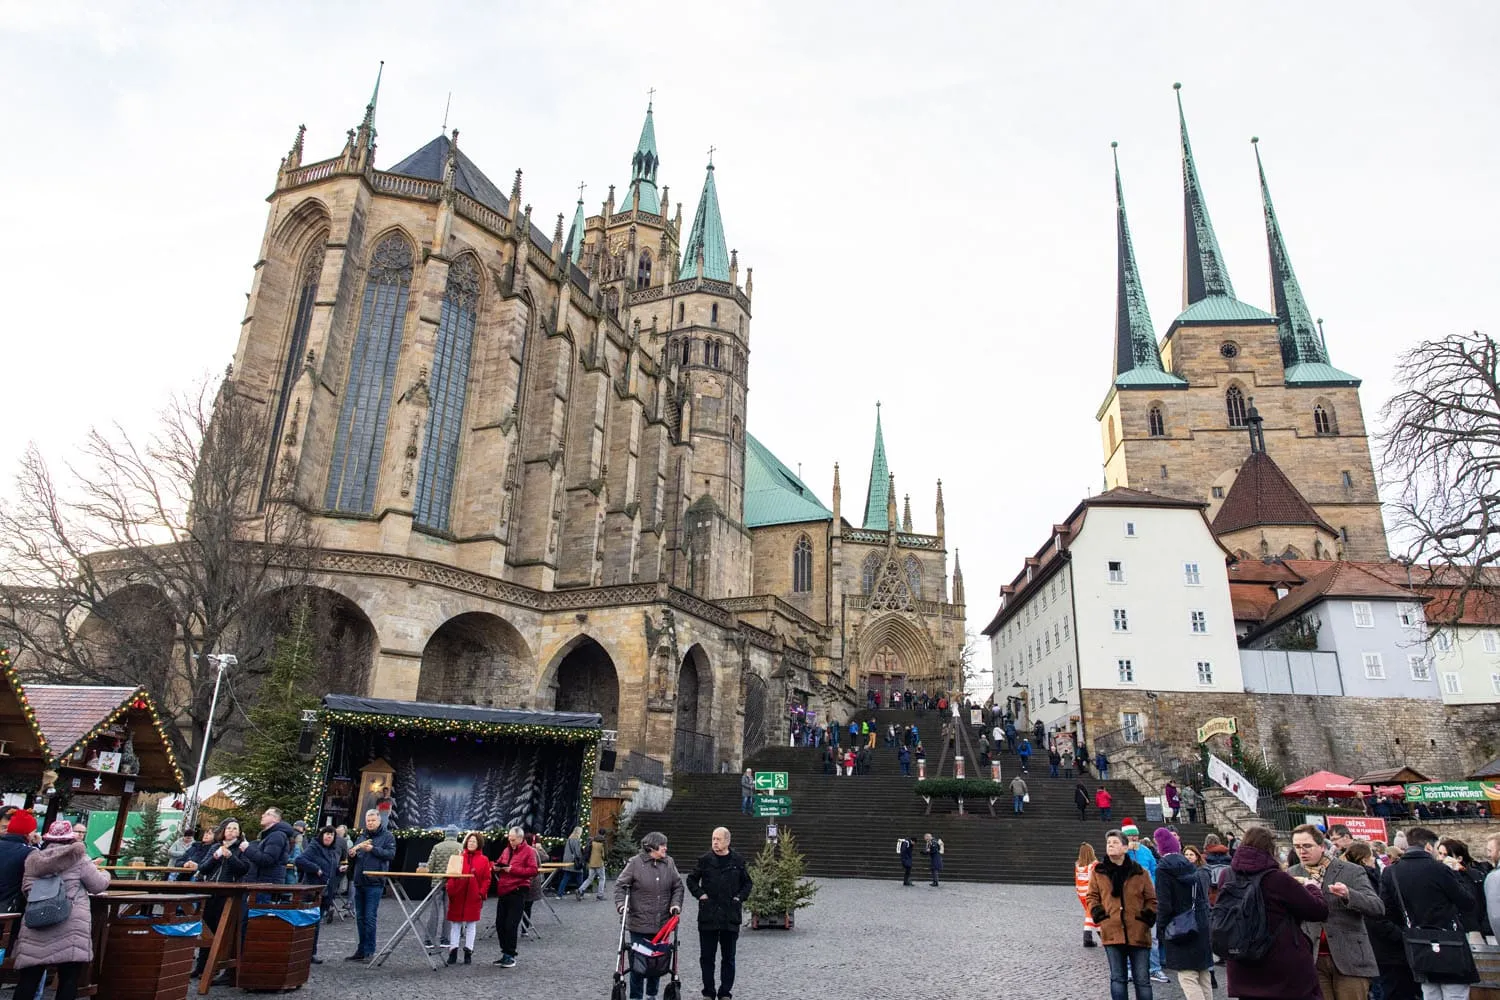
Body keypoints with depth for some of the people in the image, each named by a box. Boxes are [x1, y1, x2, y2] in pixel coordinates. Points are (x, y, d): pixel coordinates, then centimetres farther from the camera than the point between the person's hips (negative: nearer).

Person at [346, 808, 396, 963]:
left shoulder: (387, 836, 1)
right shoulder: (362, 838, 19)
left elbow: (391, 854, -11)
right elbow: (352, 859, 23)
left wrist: (373, 849, -19)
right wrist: (351, 854, 0)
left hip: (374, 883, -7)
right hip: (359, 882, 7)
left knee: (370, 917, -7)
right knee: (360, 917, 11)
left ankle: (369, 951, -1)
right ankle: (361, 950, 20)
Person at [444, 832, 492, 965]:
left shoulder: (484, 860, 2)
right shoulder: (459, 857, 6)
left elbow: (486, 879, 0)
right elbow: (452, 874, 2)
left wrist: (482, 893, -10)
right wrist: (450, 890, -10)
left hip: (473, 897, -1)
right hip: (457, 895, 1)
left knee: (471, 924, 6)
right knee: (455, 924, 5)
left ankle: (468, 952, 13)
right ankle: (453, 951, 11)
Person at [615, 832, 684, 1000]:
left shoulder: (669, 863, 5)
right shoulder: (635, 863, -7)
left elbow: (677, 886, 10)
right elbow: (620, 885, -3)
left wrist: (676, 903, -4)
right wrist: (621, 903, -17)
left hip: (662, 923, 4)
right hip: (639, 923, -4)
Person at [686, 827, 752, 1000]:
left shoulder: (738, 861, 1)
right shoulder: (705, 860, -1)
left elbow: (747, 883, 13)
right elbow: (691, 879, 10)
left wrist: (739, 897, 0)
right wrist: (700, 894, -3)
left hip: (731, 916, 0)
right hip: (708, 916, 0)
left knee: (728, 958, 8)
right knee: (706, 956, 7)